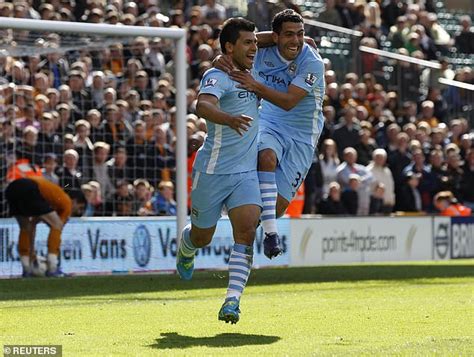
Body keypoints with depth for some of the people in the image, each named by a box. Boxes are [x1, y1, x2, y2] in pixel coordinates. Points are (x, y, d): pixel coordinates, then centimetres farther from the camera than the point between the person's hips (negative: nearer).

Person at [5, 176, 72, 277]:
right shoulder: (66, 201, 22)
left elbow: (32, 224, 43)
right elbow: (58, 226, 20)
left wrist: (31, 253, 47)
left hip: (11, 189, 7)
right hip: (29, 191, -7)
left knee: (26, 229, 28)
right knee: (56, 225, 11)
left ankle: (27, 269, 22)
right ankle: (52, 269, 5)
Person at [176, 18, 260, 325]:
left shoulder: (250, 75, 10)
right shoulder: (218, 76, -14)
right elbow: (202, 105, -36)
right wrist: (229, 119, -55)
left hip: (246, 172, 5)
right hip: (213, 170, -5)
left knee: (247, 232, -17)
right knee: (202, 237, 11)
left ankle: (232, 301, -21)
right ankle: (185, 248, 49)